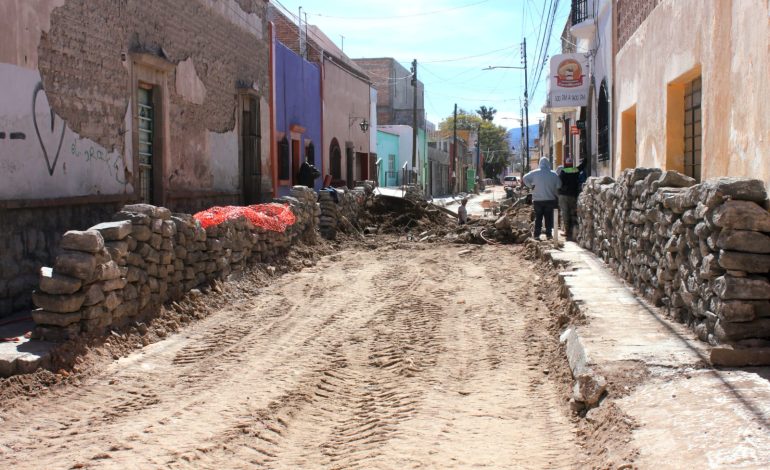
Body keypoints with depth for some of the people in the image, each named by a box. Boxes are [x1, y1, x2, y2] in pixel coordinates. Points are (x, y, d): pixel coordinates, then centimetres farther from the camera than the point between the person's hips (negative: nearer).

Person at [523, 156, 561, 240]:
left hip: (537, 200, 0)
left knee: (538, 218, 7)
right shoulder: (553, 174, -4)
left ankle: (537, 234, 3)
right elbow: (559, 185, -2)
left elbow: (525, 178, -8)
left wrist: (531, 186, 3)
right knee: (549, 217, 8)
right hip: (550, 199, 0)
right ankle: (549, 234, 6)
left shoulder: (535, 173, -6)